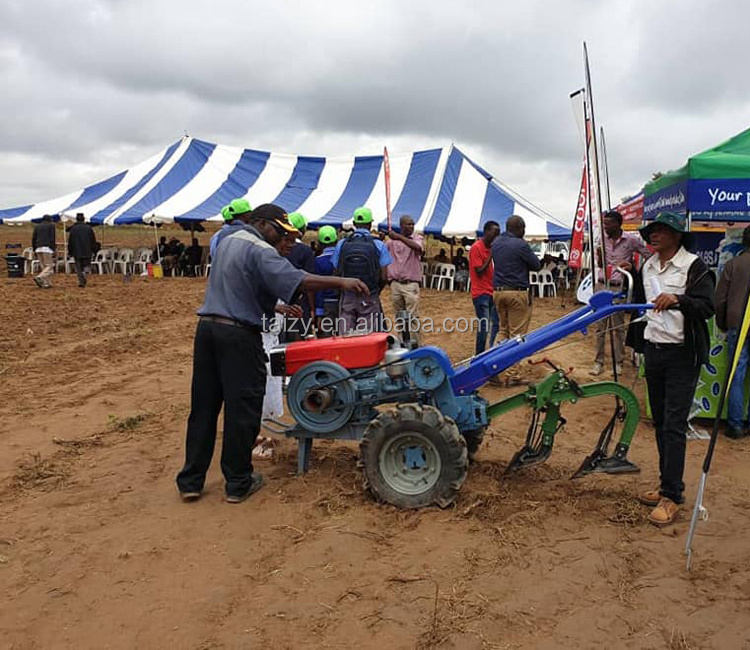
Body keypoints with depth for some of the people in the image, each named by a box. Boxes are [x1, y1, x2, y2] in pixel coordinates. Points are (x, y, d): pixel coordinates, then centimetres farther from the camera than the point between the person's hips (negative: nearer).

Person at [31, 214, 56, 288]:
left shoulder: (37, 226, 17)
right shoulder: (51, 225, 3)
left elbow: (33, 239, 13)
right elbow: (52, 238, -6)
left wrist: (34, 250, 19)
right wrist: (53, 250, -7)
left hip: (38, 248, 6)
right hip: (47, 248, -6)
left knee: (43, 267, 9)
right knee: (49, 266, -5)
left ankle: (47, 283, 5)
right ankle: (39, 277, -26)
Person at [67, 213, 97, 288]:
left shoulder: (73, 228, -2)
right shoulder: (89, 228, 0)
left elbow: (70, 241, 0)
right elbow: (93, 240, 2)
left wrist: (70, 251, 9)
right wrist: (93, 250, 11)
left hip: (77, 251, 0)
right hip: (87, 251, 0)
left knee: (79, 267, 6)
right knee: (87, 265, 11)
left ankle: (81, 281, 1)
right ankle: (85, 273, -20)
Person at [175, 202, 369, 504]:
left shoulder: (227, 241, 18)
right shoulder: (259, 250, -11)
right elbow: (296, 279, -27)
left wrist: (279, 308, 26)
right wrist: (341, 281, -31)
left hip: (206, 328, 8)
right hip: (238, 335, -8)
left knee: (203, 407, 13)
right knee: (242, 409, 3)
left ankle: (190, 481, 19)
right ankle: (238, 483, 13)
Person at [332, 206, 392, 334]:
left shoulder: (341, 244, 3)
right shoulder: (378, 245, -1)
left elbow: (336, 273, 2)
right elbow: (384, 277, -4)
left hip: (347, 298, 2)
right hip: (369, 299, -2)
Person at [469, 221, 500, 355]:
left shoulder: (492, 247, 13)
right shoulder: (476, 248, -11)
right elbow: (479, 271, -15)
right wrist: (491, 255, -14)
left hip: (493, 292, 8)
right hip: (481, 293, -8)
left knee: (496, 324, 9)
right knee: (484, 325, -8)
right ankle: (479, 356, 2)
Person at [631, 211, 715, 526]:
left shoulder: (694, 266, -11)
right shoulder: (648, 267, 10)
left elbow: (707, 307, -21)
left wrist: (677, 300, -39)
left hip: (682, 355, -7)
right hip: (653, 350, 7)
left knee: (674, 425, -7)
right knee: (660, 422, 13)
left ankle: (671, 497, 1)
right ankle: (668, 485, 25)